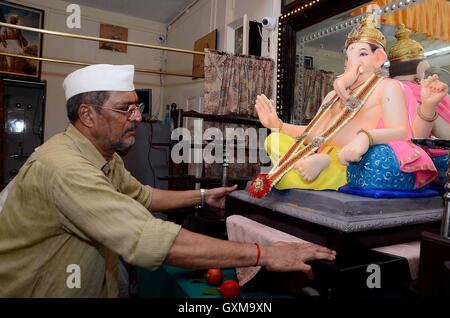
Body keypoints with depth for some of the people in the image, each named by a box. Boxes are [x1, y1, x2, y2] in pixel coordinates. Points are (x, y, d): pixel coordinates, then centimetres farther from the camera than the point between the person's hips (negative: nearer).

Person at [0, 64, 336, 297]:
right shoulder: (64, 167, -31)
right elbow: (151, 240, -40)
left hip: (96, 285, 8)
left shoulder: (105, 157, 0)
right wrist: (263, 253, -37)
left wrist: (202, 196, 5)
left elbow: (141, 196, 13)